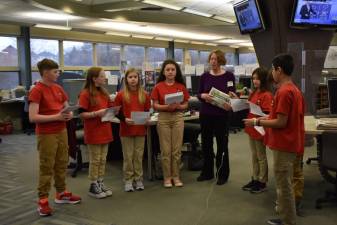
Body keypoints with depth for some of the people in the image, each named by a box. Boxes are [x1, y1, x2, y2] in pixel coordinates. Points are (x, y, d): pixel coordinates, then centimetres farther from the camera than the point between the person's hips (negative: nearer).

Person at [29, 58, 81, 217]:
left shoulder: (58, 89, 8)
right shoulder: (36, 91, -15)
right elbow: (33, 117, -21)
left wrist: (69, 114, -4)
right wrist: (56, 117, -22)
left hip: (62, 131, 7)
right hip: (46, 135, -7)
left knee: (62, 164, 15)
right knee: (46, 167, -1)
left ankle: (61, 193, 30)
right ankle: (42, 201, 10)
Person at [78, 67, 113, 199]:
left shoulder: (104, 93, 10)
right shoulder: (85, 94, -11)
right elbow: (81, 114, -15)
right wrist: (97, 113, -24)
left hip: (105, 130, 7)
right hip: (93, 132, -7)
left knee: (103, 160, 13)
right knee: (95, 160, 2)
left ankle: (101, 183, 24)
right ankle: (93, 186, 14)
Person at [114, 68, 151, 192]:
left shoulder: (144, 94, 3)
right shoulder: (121, 95, -3)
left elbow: (147, 110, 12)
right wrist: (124, 119, -16)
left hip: (140, 129, 2)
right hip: (126, 129, -2)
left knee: (139, 155, 9)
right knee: (128, 156, 4)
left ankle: (138, 179, 20)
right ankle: (128, 180, 15)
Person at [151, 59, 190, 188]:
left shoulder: (181, 86, 4)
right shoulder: (158, 87, 0)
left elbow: (186, 105, 6)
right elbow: (155, 106, -4)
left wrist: (178, 106, -15)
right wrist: (167, 106, -20)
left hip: (178, 118, 2)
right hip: (163, 118, -1)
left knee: (177, 150, 6)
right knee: (165, 150, 3)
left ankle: (176, 176, 18)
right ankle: (167, 177, 14)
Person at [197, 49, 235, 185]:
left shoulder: (229, 76, -3)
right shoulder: (205, 76, 4)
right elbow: (198, 94, 5)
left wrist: (230, 105, -23)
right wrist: (203, 95, -18)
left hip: (222, 115, -3)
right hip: (205, 114, 3)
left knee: (222, 145, 4)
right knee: (206, 143, 11)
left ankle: (222, 175, 17)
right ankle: (207, 172, 25)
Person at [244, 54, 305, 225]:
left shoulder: (283, 92, -20)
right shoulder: (294, 89, 10)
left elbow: (281, 123, -22)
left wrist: (257, 122, -12)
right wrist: (266, 118, 15)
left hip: (284, 145, -10)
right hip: (290, 143, 10)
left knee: (284, 186, 0)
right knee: (285, 184, 18)